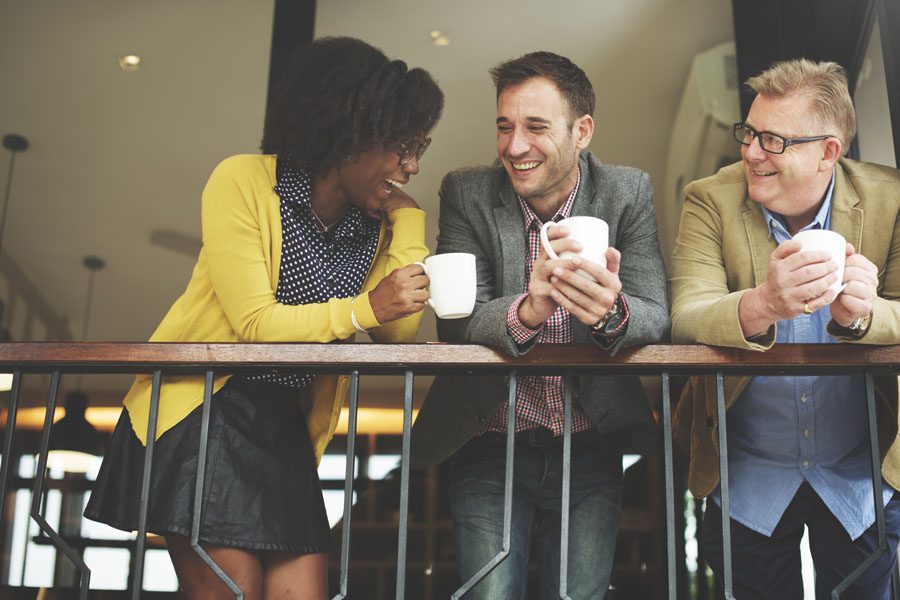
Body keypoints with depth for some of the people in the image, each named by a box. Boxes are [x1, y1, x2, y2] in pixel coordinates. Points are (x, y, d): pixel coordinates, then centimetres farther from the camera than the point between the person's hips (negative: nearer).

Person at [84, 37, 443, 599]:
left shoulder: (376, 225, 4)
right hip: (201, 412, -5)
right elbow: (254, 322, -17)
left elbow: (399, 334, -8)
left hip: (286, 431, 5)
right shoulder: (245, 181, -11)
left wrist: (409, 219, -6)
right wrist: (364, 308, -26)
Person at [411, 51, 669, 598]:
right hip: (490, 446, 0)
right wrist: (527, 310, -36)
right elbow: (455, 323, -14)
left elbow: (657, 318, -11)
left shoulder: (629, 193, -3)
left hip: (590, 450, 1)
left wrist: (611, 312, -35)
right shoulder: (466, 194, -5)